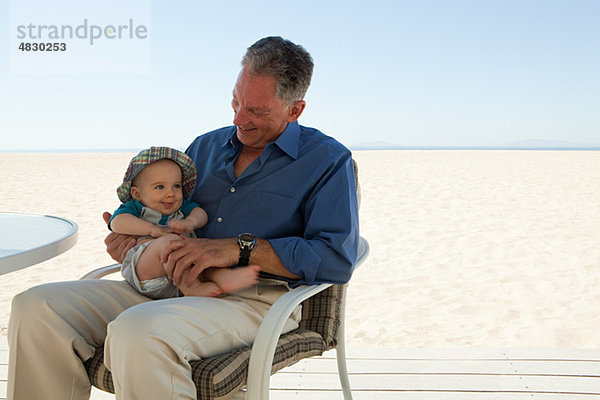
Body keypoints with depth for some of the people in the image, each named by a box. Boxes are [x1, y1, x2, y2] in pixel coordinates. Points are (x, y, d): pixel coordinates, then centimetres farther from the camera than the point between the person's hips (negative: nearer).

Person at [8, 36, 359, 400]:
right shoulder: (206, 147, 20)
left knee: (138, 332, -36)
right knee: (35, 308, -11)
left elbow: (338, 258, -12)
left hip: (255, 299, -6)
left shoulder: (328, 160, 1)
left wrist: (240, 248, -18)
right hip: (171, 287, 6)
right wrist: (132, 233, 6)